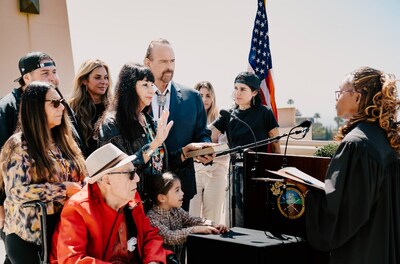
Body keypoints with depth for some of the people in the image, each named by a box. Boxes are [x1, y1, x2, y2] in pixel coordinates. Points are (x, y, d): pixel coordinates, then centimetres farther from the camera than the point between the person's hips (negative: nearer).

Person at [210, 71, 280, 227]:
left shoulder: (264, 113, 0)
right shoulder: (229, 115, 10)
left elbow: (275, 144, 2)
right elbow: (209, 135, 0)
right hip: (237, 170, 3)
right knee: (238, 216, 5)